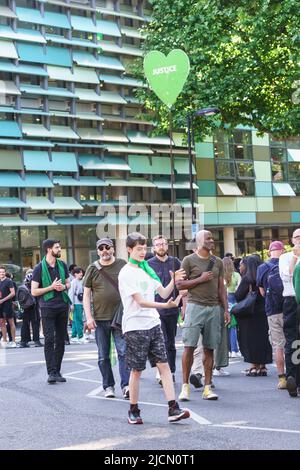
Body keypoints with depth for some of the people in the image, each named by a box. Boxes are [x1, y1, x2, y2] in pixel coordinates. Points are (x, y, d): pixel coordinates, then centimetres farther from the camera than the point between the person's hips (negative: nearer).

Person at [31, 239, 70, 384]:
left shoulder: (62, 265, 10)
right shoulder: (39, 268, -4)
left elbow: (68, 283, 21)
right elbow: (34, 291, -5)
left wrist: (64, 287, -2)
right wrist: (52, 287, -14)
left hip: (62, 306, 5)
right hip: (47, 307, -5)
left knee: (60, 340, 6)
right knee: (49, 339, -10)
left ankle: (57, 371, 13)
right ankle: (51, 372, -10)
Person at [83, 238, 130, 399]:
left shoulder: (122, 265, 4)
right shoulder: (93, 269, 3)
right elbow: (86, 294, 5)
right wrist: (89, 317, -4)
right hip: (100, 319, 1)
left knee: (123, 352, -9)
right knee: (103, 356, 7)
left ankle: (126, 386, -8)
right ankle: (108, 386, 17)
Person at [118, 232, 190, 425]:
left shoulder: (147, 269, 13)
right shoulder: (126, 273, -9)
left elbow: (163, 293, 12)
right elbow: (141, 302, -17)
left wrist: (174, 281, -7)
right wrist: (166, 305, -27)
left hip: (153, 324, 6)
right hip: (135, 327, -6)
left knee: (164, 365, -1)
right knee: (136, 370, 2)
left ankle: (173, 410, -3)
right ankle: (134, 412, 16)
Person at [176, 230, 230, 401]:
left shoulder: (217, 262, 14)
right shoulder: (189, 260, 1)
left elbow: (221, 288, 15)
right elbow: (180, 285, -2)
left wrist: (226, 309, 8)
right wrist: (200, 279, -10)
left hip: (214, 308, 4)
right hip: (195, 306, -4)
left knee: (209, 348, 3)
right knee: (189, 346, -7)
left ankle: (207, 387, 6)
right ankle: (185, 386, -1)